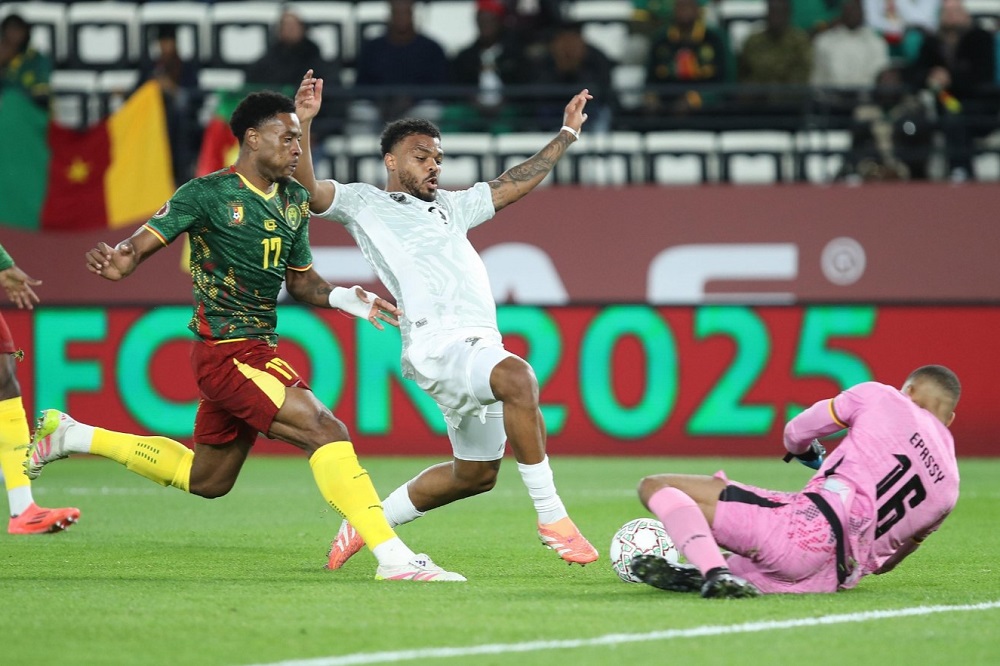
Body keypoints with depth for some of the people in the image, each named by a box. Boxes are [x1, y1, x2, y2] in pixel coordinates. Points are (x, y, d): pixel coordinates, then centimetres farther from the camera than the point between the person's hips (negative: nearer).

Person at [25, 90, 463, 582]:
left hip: (258, 350, 9)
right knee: (325, 431, -21)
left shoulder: (295, 201, 10)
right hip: (227, 352, -9)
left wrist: (339, 297, -3)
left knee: (206, 479, 23)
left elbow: (300, 280, 18)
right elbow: (144, 242, -15)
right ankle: (393, 558, -24)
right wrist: (120, 260, -39)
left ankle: (75, 437, 38)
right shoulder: (208, 194, -12)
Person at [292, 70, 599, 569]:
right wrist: (303, 122, -17)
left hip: (481, 346, 8)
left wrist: (566, 135, 36)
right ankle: (551, 518, -31)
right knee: (517, 376, -34)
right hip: (436, 341, -8)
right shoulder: (364, 203, 11)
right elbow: (307, 189, -4)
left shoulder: (450, 207, 31)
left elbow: (512, 186, 36)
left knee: (476, 474, 11)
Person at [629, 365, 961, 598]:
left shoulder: (880, 397, 10)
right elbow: (883, 563, 25)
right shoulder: (949, 486, 20)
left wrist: (806, 453, 40)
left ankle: (715, 573, -25)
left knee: (655, 486, -1)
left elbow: (796, 433, 17)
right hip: (834, 578, 6)